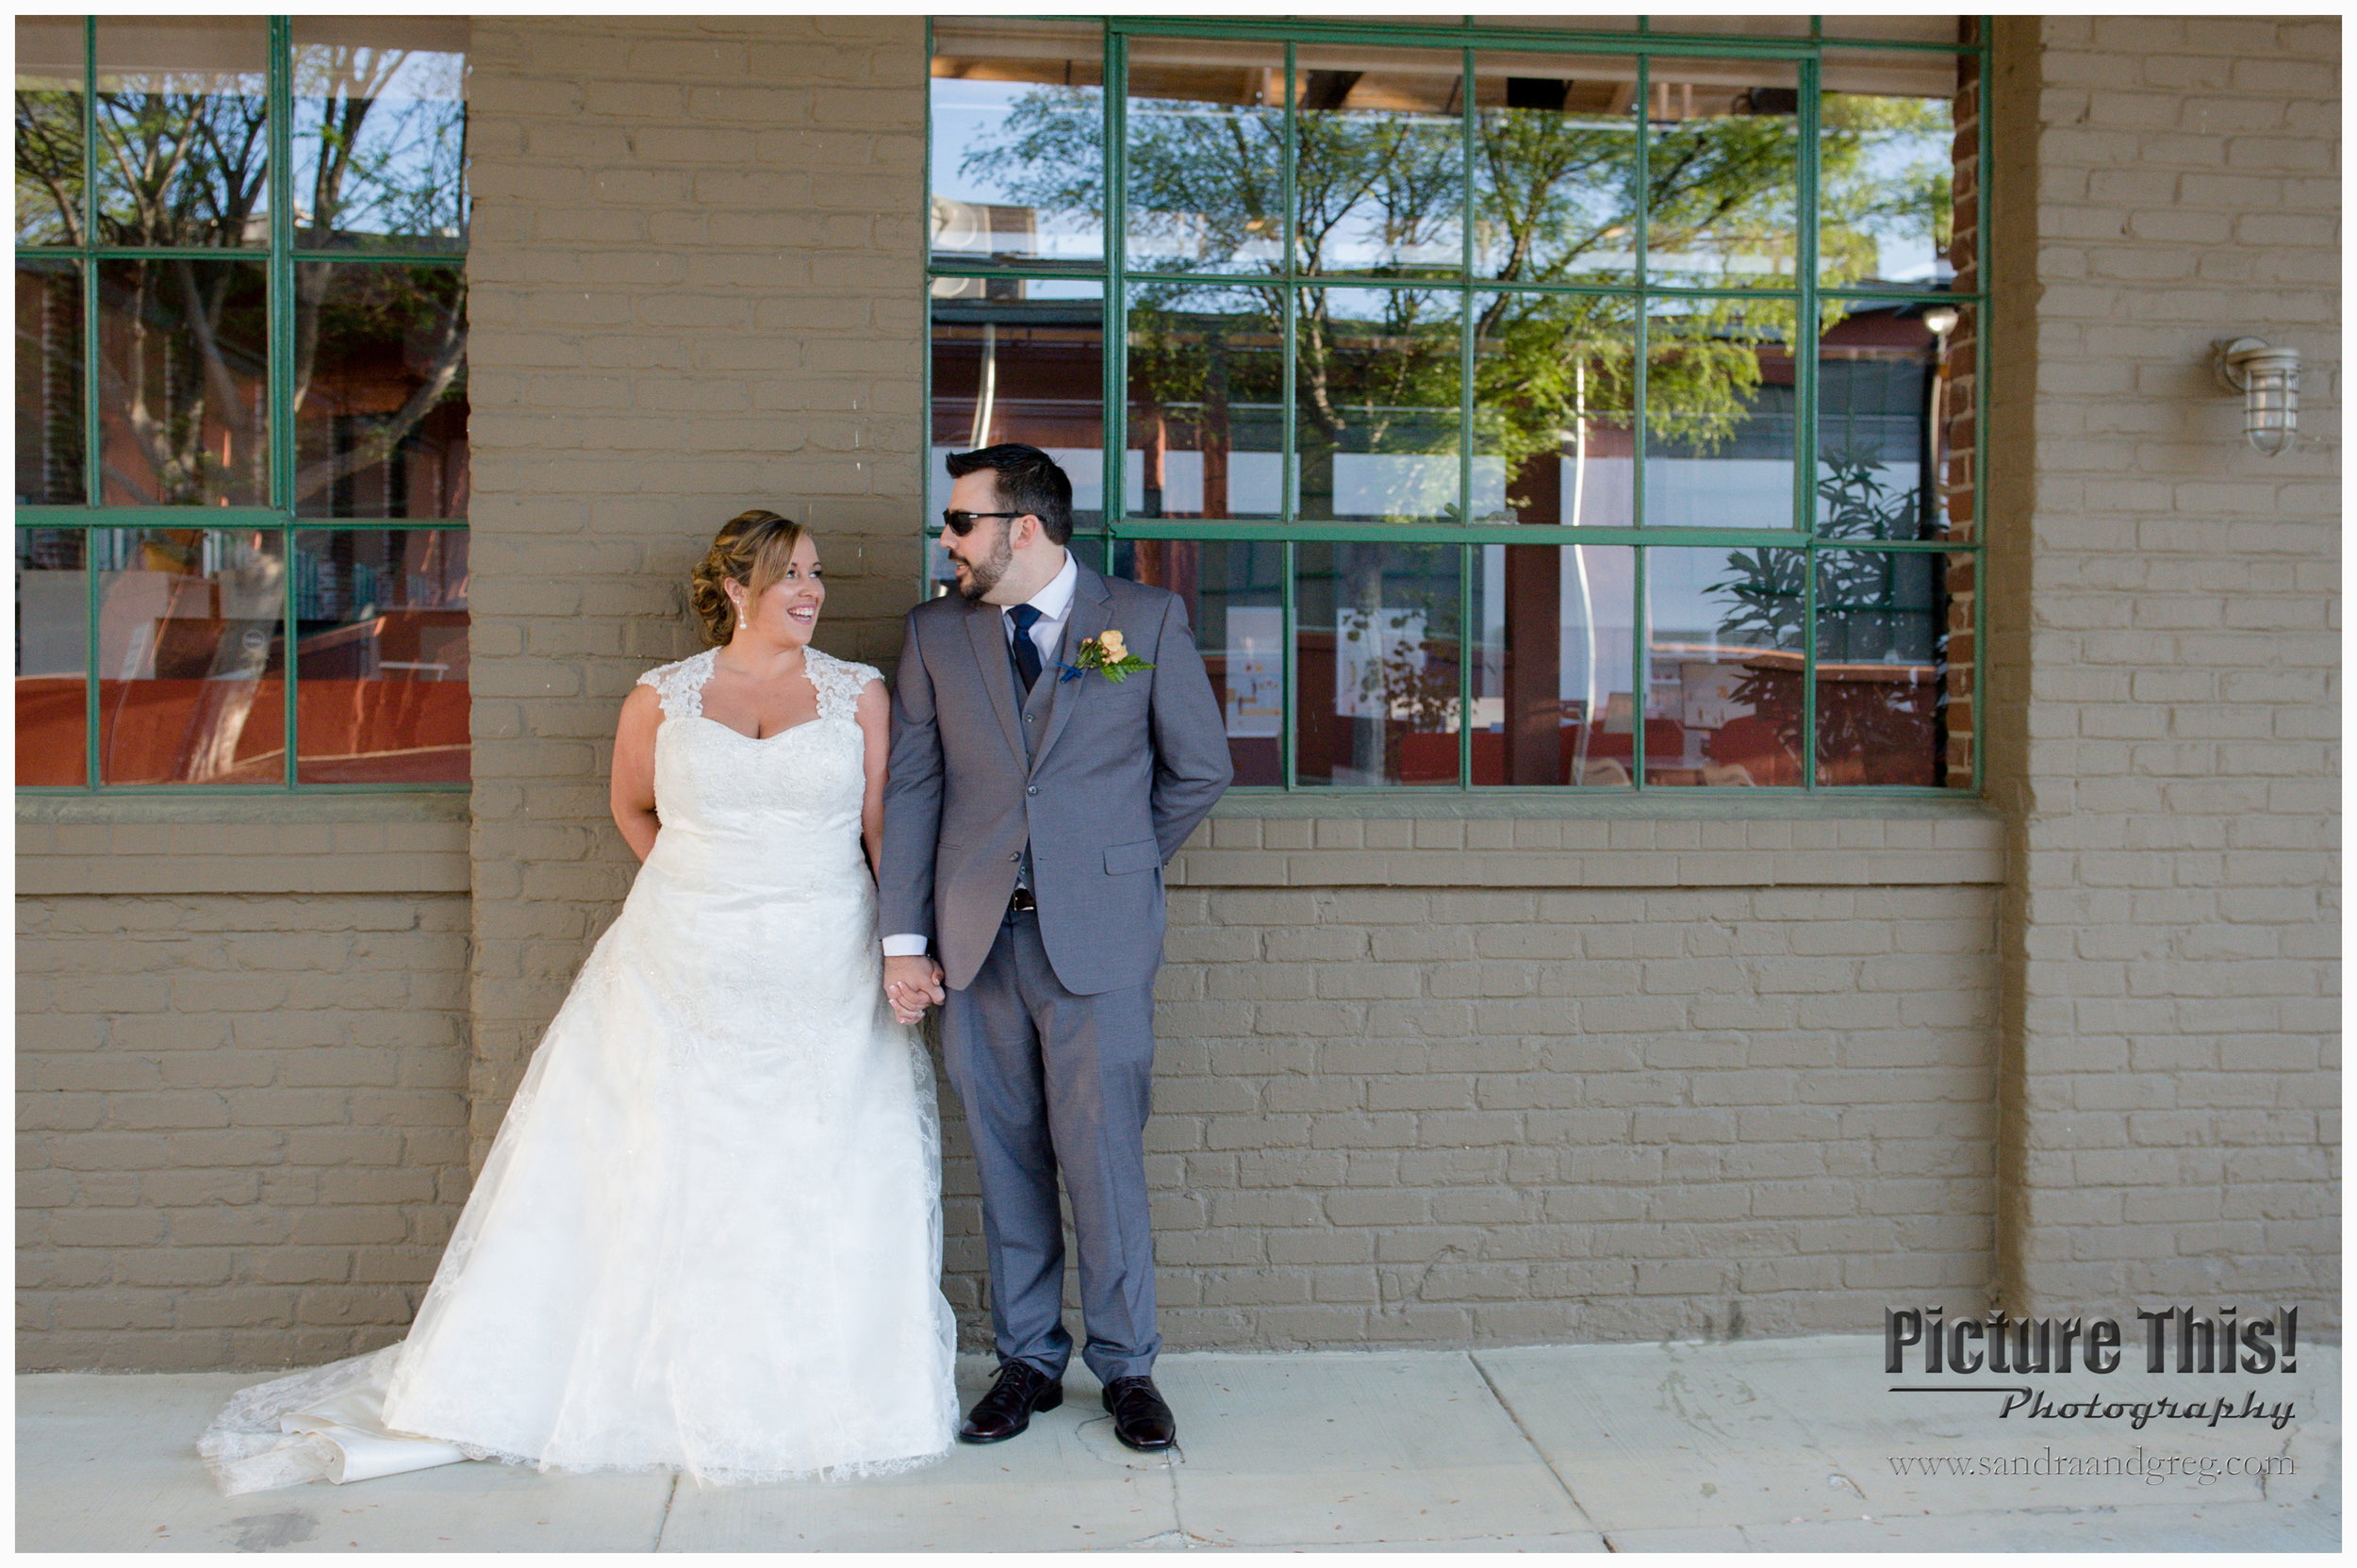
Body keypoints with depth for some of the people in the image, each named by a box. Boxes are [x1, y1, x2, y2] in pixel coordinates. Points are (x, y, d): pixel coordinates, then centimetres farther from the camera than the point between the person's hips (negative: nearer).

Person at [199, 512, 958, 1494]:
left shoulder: (859, 693, 4)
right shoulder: (661, 697, 4)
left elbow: (885, 825, 2)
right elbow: (632, 807, 20)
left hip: (824, 982, 0)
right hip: (683, 974, 0)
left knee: (832, 1187, 3)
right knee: (654, 1178, 6)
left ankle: (819, 1394, 20)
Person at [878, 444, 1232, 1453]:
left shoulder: (1147, 620, 1)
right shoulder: (935, 632, 8)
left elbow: (1201, 768, 8)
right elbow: (911, 790, 6)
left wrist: (1117, 866, 9)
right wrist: (904, 939, 1)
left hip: (1097, 941, -3)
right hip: (977, 942, 3)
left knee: (1104, 1161, 1)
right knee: (1007, 1163, 10)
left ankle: (1127, 1367, 19)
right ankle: (1027, 1359, 25)